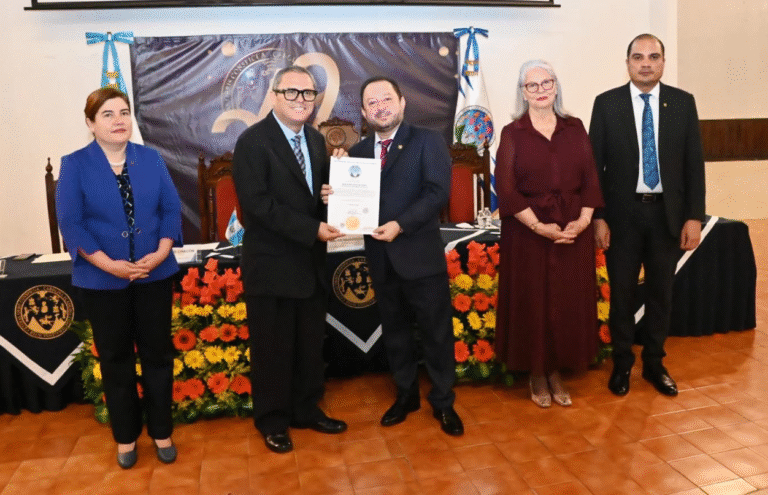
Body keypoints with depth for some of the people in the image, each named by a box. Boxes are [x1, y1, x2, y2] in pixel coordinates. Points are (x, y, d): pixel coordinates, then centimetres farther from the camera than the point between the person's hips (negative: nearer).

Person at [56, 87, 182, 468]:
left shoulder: (151, 159, 3)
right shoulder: (74, 165, -3)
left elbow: (171, 208, 0)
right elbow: (70, 222, -9)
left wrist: (161, 253, -15)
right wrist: (108, 264, -19)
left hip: (155, 276, 2)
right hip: (102, 281, -1)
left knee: (157, 354, 9)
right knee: (116, 359, 11)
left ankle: (162, 432, 25)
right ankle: (125, 437, 27)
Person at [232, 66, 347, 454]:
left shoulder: (316, 140, 10)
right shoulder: (253, 141, -12)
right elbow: (257, 203, -20)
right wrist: (312, 229, -22)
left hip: (311, 263, 7)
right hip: (271, 265, -6)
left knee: (310, 345, 17)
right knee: (273, 349, 8)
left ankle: (306, 410, 35)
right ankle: (273, 421, 27)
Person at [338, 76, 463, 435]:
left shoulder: (427, 141, -3)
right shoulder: (358, 152, 10)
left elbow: (438, 191, -14)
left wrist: (400, 225, -23)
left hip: (421, 253, -4)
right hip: (381, 257, 4)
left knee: (436, 331, 6)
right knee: (394, 331, 15)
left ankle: (443, 402, 23)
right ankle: (406, 395, 33)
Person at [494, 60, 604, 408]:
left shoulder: (575, 128, 8)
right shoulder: (512, 134, 0)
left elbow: (591, 179, 4)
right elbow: (506, 189, -8)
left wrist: (582, 221, -10)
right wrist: (539, 227, -16)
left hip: (574, 232, 3)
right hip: (528, 233, -2)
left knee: (568, 303, 7)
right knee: (532, 302, 4)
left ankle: (556, 372, 23)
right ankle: (536, 374, 20)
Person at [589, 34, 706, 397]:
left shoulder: (683, 102, 2)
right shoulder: (606, 103, -2)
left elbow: (694, 163, 2)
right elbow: (595, 164, -3)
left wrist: (694, 216, -4)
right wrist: (597, 217, -8)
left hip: (667, 213, 2)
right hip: (622, 214, -1)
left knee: (661, 293, 12)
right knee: (621, 294, 8)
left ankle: (654, 363, 29)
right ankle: (622, 364, 25)